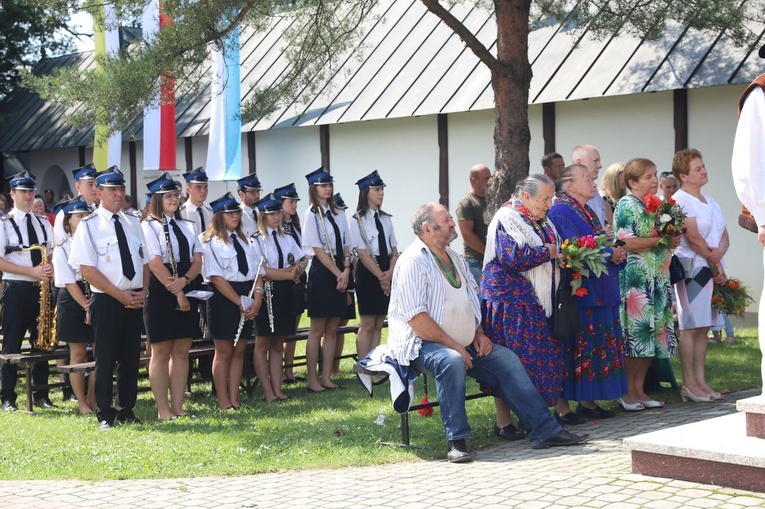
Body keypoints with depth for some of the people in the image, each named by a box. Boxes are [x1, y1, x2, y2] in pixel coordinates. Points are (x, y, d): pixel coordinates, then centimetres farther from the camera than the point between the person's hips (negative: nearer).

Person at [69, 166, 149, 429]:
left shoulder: (133, 223, 12)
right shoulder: (89, 225, -4)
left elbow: (145, 261, 14)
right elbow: (86, 270, -11)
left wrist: (143, 291, -3)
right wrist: (119, 294, -14)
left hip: (135, 300, 5)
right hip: (106, 301, -5)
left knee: (131, 358, 8)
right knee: (106, 359, 0)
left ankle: (127, 410, 18)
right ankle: (105, 415, 10)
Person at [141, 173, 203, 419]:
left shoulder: (187, 226, 15)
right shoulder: (149, 226, -4)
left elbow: (197, 260, 7)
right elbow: (156, 264, -13)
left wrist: (184, 281, -13)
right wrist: (177, 293, -15)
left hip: (188, 293, 6)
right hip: (160, 295, -6)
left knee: (181, 352, 6)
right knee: (161, 352, -1)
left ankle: (178, 406, 11)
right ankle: (163, 409, 4)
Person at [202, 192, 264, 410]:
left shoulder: (244, 241, 15)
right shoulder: (213, 243, -6)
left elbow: (257, 272, 9)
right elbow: (217, 278, -14)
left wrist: (257, 299, -7)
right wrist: (240, 303, -16)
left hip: (246, 300, 6)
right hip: (223, 300, -6)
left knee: (239, 351, 8)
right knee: (224, 352, 0)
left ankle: (234, 399, 13)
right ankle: (223, 401, 6)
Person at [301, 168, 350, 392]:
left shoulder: (339, 214, 12)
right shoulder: (311, 215, -7)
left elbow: (346, 246, 10)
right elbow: (318, 250, -12)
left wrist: (346, 270, -6)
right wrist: (338, 273, -13)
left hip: (339, 274, 6)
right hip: (321, 272, -6)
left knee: (332, 330, 8)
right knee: (317, 330, -2)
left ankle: (326, 377, 14)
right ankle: (313, 380, 3)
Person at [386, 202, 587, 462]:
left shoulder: (455, 259, 16)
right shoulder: (413, 261, -12)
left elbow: (472, 298, 25)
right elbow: (415, 317, -20)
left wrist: (479, 333, 7)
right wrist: (453, 345, -20)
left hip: (464, 345, 8)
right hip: (422, 345, -8)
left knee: (506, 358, -7)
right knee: (451, 361, -37)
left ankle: (544, 430, -9)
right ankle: (456, 441, -30)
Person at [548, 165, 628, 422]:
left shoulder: (588, 212, 19)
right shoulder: (561, 212, -11)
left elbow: (602, 245, 20)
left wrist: (616, 253, -2)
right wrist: (610, 253, -12)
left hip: (599, 292, 9)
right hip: (577, 292, -9)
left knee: (599, 348, 10)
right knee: (575, 348, -7)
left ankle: (587, 401, 16)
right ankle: (563, 405, -3)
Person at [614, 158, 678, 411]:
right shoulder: (627, 205, -8)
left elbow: (664, 234, 28)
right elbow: (627, 243, -19)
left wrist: (672, 236, 5)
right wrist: (662, 240, -14)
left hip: (657, 281, 8)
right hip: (635, 281, -8)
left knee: (652, 335, 8)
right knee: (634, 334, -6)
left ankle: (639, 390, 14)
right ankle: (628, 392, 1)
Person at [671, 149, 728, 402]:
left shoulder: (710, 202, 18)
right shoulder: (680, 200, -8)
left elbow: (724, 235, 14)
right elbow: (694, 238, -14)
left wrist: (720, 251, -8)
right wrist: (716, 265, -8)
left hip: (713, 269, 8)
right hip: (692, 268, -8)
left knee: (702, 327, 8)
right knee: (689, 327, -6)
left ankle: (700, 380, 11)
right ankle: (689, 384, -3)